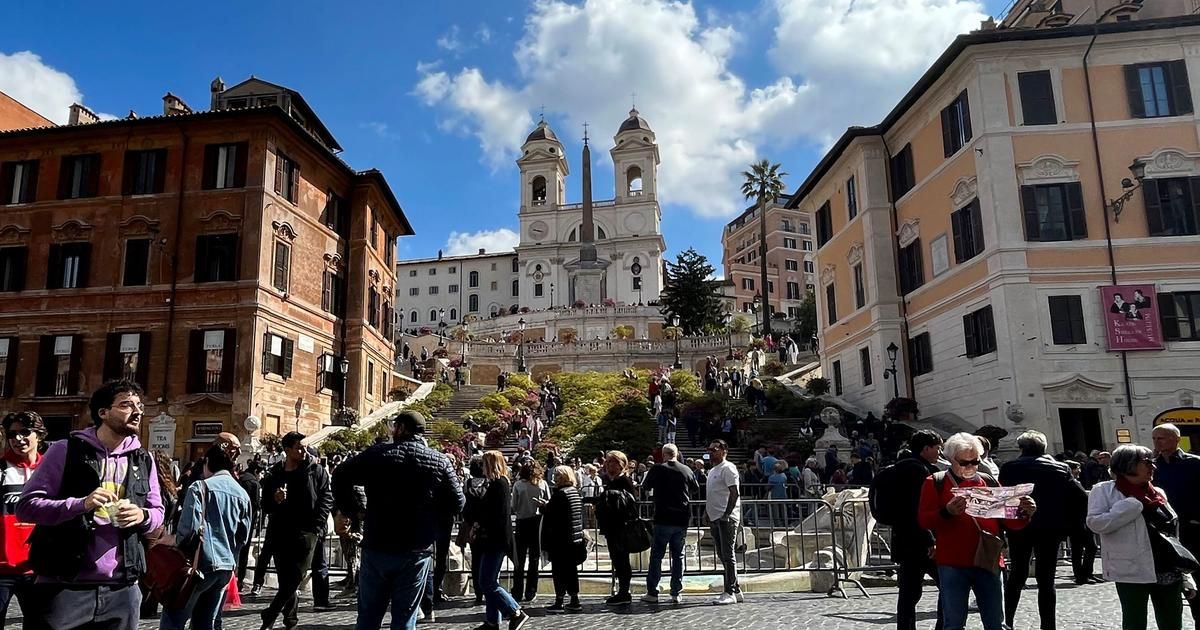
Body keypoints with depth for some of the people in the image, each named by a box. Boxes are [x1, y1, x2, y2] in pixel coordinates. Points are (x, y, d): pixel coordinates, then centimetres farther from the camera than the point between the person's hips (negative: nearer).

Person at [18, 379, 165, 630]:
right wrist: (81, 504, -20)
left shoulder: (144, 460, 10)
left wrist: (143, 516, -7)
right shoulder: (66, 450, -2)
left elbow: (157, 511, 17)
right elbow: (26, 505, -5)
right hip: (63, 587, -4)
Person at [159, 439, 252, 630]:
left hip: (201, 564, -5)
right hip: (226, 567, 5)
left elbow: (190, 527, -15)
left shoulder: (200, 487, -7)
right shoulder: (243, 494, 9)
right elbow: (243, 536, 12)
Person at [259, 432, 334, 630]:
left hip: (306, 531, -3)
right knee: (285, 580, 6)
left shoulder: (316, 470, 2)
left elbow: (327, 498, 0)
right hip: (280, 532, 3)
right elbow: (266, 506, 12)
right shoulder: (274, 474, 9)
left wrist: (317, 526, -9)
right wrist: (274, 500, -12)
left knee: (295, 578, -8)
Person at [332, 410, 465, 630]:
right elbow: (456, 503, 0)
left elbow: (340, 476, -2)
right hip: (417, 552, 0)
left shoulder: (378, 454, -2)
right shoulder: (440, 462, -1)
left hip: (377, 548, 0)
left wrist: (355, 510, 6)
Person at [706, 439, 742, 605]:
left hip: (726, 518, -10)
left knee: (727, 555, -8)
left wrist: (726, 514, -20)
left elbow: (734, 493, -17)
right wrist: (707, 511, 17)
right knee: (723, 555, 12)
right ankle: (735, 590, 19)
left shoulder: (727, 468, -9)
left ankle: (729, 593, -5)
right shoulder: (712, 470, 20)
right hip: (715, 518, 10)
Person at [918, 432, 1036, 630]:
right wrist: (947, 512, -25)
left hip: (987, 561, 3)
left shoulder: (989, 481, 12)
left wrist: (1024, 513, -9)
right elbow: (924, 520, -7)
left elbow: (1009, 520, 13)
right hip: (953, 564, -3)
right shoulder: (936, 483, 1)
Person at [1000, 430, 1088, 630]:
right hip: (1050, 530, 0)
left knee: (1016, 575, 14)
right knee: (1046, 579, 7)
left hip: (1019, 528, 0)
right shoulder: (1060, 469, 2)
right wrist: (1067, 524, 1)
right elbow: (1082, 498, -4)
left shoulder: (1009, 468, -2)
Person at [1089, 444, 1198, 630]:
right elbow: (1095, 523, -17)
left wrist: (1185, 576, 11)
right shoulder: (1104, 490, -3)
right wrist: (1134, 504, -17)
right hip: (1132, 572, -6)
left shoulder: (1158, 493, 14)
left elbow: (1173, 534, 16)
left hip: (1168, 571, 6)